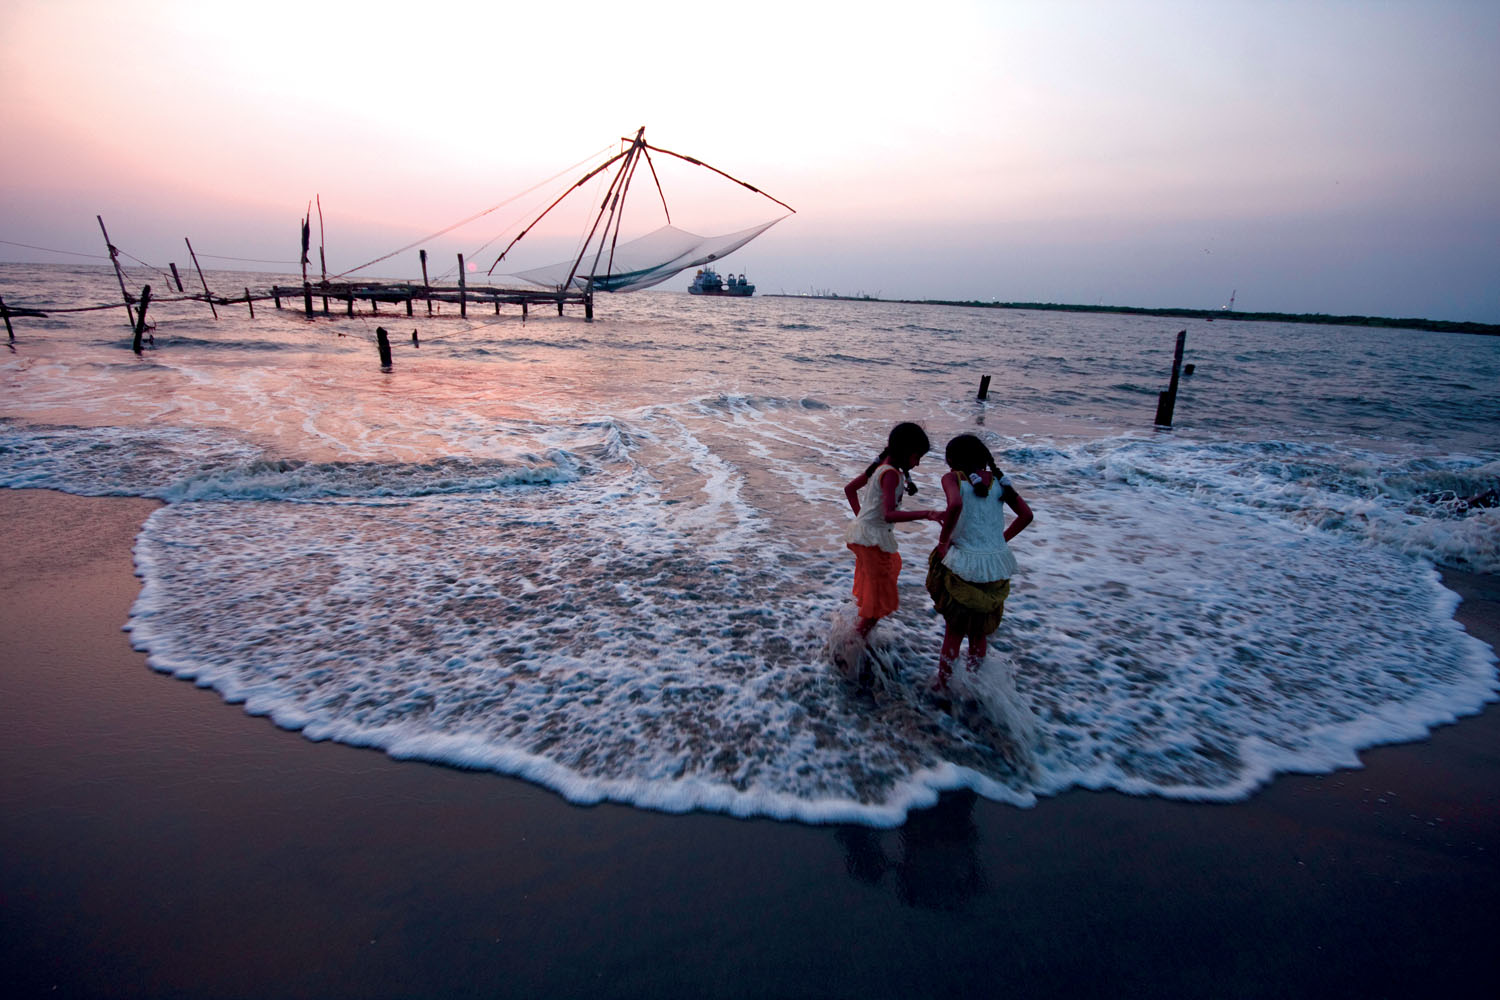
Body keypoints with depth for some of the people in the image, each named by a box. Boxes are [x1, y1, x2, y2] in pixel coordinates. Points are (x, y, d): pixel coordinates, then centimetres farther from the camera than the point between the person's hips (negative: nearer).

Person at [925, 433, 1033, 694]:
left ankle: (942, 685, 24)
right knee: (981, 629, 24)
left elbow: (955, 505, -29)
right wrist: (1001, 540, 13)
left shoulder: (953, 478, -8)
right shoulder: (997, 479, 5)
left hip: (963, 565, -4)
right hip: (998, 565, 4)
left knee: (954, 628, 15)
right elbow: (1026, 515, 3)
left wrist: (943, 541, -17)